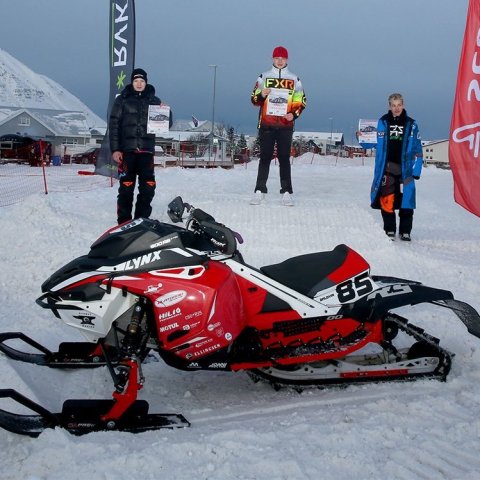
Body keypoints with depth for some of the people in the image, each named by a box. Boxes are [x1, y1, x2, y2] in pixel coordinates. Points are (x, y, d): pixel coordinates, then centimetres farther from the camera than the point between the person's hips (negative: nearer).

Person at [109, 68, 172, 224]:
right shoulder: (122, 100, 7)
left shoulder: (154, 100, 12)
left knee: (148, 188, -1)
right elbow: (113, 125, 3)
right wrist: (115, 149, -6)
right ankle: (124, 222, 4)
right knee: (126, 188, -3)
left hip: (147, 150, 2)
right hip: (126, 151, -2)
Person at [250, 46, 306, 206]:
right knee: (265, 157, 0)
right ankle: (260, 191, 3)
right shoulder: (264, 77, 8)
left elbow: (301, 101, 11)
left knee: (284, 158, 0)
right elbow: (254, 99, 9)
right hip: (266, 124, 0)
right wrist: (261, 95, -13)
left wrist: (294, 114, -7)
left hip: (285, 125, 0)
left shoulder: (294, 79, 9)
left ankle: (286, 192, 1)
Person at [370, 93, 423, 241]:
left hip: (405, 169, 0)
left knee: (406, 202, 0)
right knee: (387, 200, 0)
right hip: (387, 169, 0)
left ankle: (405, 232, 11)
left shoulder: (411, 125, 6)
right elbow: (379, 147, 6)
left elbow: (417, 150, 6)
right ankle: (389, 230, 13)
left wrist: (416, 170, 0)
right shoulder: (383, 122, 5)